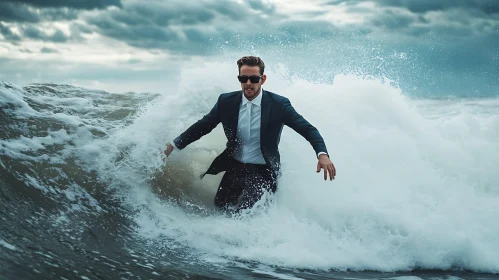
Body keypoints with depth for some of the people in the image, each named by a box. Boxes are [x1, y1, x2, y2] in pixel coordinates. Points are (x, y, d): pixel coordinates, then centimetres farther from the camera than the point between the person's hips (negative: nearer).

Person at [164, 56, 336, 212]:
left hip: (263, 172, -4)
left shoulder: (279, 104, -13)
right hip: (234, 167, 4)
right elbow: (202, 126, 6)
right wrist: (175, 144, 3)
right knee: (220, 206, 5)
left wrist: (322, 154, -31)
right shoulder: (226, 101, -5)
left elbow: (308, 129, -14)